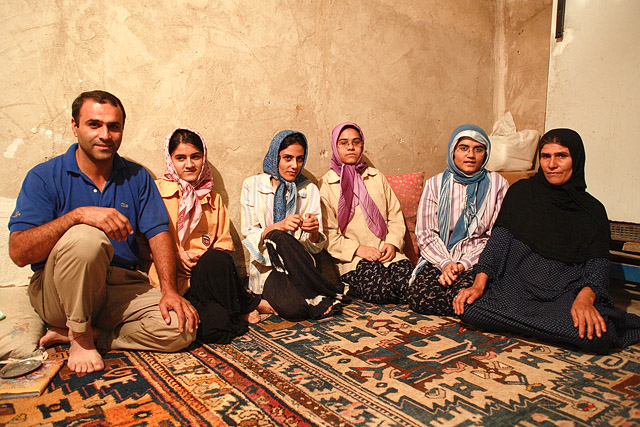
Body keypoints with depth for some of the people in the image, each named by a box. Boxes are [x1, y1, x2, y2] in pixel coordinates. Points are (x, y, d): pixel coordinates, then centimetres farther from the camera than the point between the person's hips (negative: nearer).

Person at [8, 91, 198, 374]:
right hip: (57, 294, -3)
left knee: (180, 328, -20)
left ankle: (68, 334, -6)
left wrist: (169, 290, -18)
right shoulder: (44, 177, -4)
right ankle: (80, 335, -11)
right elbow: (19, 252, -15)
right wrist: (77, 215, -29)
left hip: (122, 287, 4)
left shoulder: (137, 178, 6)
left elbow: (159, 234, -2)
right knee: (85, 238, -34)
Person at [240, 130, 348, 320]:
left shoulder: (309, 189, 9)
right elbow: (250, 236, -5)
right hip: (266, 269, 1)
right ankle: (330, 296, -20)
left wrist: (314, 232, -20)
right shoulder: (252, 185, 3)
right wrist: (278, 226, -24)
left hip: (299, 269, 0)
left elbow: (315, 247, 4)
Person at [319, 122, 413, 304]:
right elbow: (328, 234, -2)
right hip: (352, 259, -3)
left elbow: (396, 216, 15)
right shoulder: (325, 185, 4)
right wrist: (357, 249, -13)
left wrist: (392, 243, -3)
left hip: (387, 253, 4)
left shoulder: (377, 177, 19)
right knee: (378, 286, -32)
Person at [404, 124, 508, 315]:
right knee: (417, 296, -26)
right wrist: (445, 263, -14)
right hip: (438, 258, 2)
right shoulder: (435, 184, 7)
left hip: (477, 261, -1)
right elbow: (425, 234, 2)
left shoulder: (497, 184, 4)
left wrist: (464, 264, -12)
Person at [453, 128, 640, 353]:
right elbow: (498, 241, 5)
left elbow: (598, 264, 1)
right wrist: (478, 284, -10)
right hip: (516, 288, 1)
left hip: (567, 294, -1)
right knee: (470, 308, -29)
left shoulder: (593, 210, 10)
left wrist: (584, 299, -21)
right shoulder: (521, 193, 12)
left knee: (596, 336, -33)